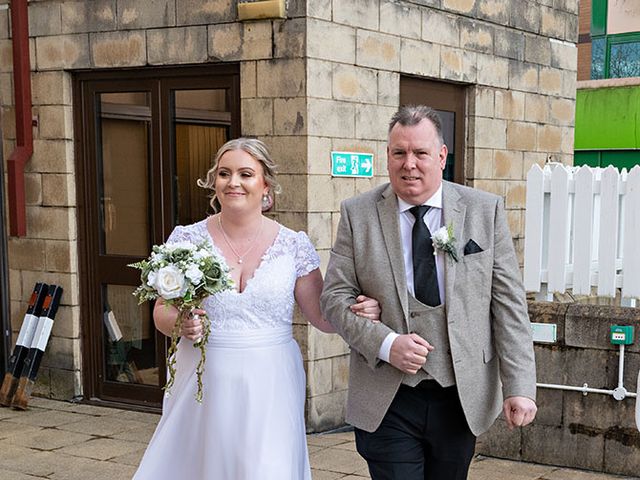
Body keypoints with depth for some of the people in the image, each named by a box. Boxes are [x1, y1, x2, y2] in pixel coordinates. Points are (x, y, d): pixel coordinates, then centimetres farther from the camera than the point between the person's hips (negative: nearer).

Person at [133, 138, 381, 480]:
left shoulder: (294, 245, 0)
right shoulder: (188, 239, 0)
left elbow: (320, 316, 4)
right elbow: (162, 312, 5)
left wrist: (360, 312, -15)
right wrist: (181, 323, -16)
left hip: (269, 387, 0)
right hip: (204, 383, 1)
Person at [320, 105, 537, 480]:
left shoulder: (486, 210, 0)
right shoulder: (358, 214, 0)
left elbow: (509, 303, -1)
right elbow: (335, 296, -1)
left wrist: (520, 386, -7)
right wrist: (385, 343, -16)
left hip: (462, 400, 1)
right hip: (386, 403, -1)